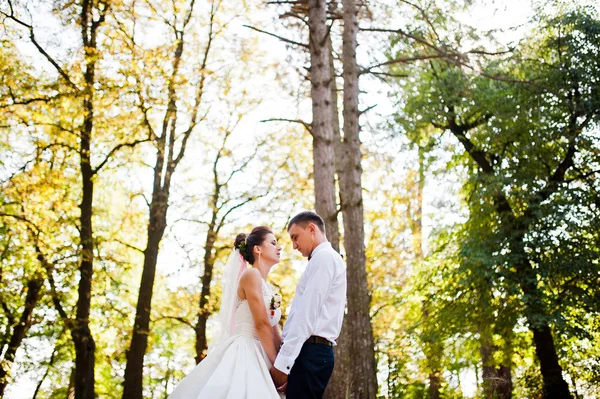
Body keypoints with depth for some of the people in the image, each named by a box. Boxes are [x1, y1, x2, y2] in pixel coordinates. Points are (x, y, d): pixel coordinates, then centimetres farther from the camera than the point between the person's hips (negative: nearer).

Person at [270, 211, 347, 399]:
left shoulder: (324, 257, -6)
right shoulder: (328, 259, 24)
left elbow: (307, 314, -16)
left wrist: (282, 362, -18)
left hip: (309, 352, -10)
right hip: (315, 351, 10)